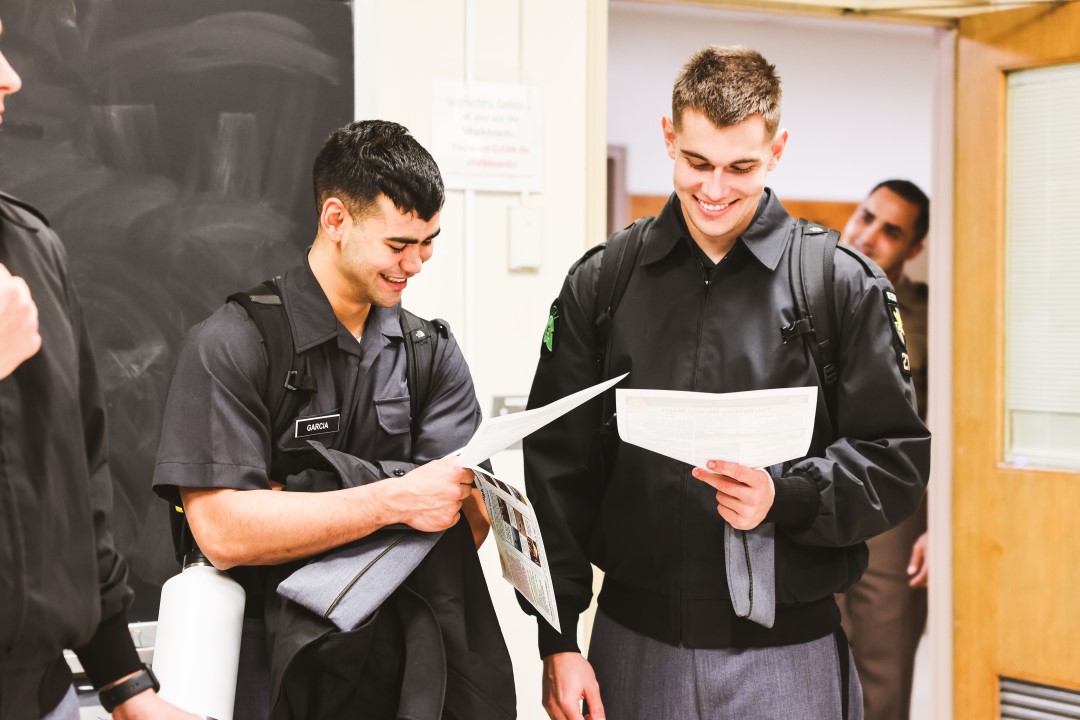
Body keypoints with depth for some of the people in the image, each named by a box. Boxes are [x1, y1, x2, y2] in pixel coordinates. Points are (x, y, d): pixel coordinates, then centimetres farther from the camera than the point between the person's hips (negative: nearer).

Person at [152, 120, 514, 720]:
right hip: (284, 670, -4)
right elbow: (223, 530, -22)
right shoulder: (232, 347, -11)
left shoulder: (434, 353, 4)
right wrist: (394, 501, -25)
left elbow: (470, 523, -8)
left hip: (411, 664, 5)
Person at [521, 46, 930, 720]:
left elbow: (899, 461, -1)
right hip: (634, 645, 2)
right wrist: (559, 641, 0)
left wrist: (784, 496, -19)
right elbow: (557, 468, 4)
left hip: (787, 655, -1)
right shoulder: (600, 282, 3)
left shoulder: (845, 286, -2)